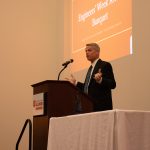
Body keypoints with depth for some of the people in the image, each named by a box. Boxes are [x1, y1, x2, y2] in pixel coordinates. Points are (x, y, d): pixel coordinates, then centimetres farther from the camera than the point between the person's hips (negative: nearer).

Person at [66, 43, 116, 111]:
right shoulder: (91, 67, 21)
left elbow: (112, 84, -13)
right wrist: (75, 83, 14)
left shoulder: (105, 65, -5)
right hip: (90, 106, 8)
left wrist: (100, 80, -30)